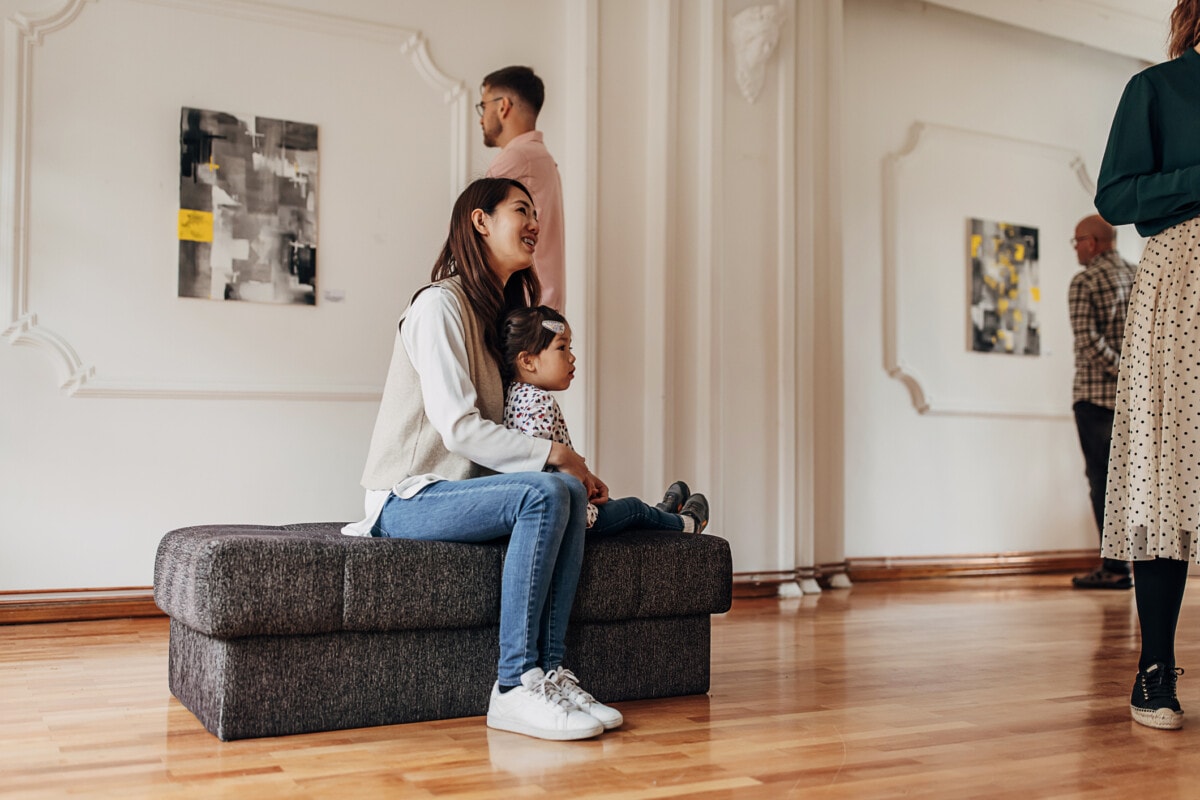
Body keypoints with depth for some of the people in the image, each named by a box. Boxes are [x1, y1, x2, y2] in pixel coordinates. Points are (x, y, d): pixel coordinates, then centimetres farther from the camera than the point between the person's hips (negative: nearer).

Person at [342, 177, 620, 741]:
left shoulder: (499, 313, 18)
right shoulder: (441, 304, -10)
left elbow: (494, 429, 14)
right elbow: (458, 427, -19)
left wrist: (573, 473, -1)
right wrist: (553, 455, -17)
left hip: (458, 485, 8)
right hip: (407, 498, -8)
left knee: (570, 492, -17)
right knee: (544, 494, -28)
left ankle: (549, 669, -20)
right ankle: (514, 686, -27)